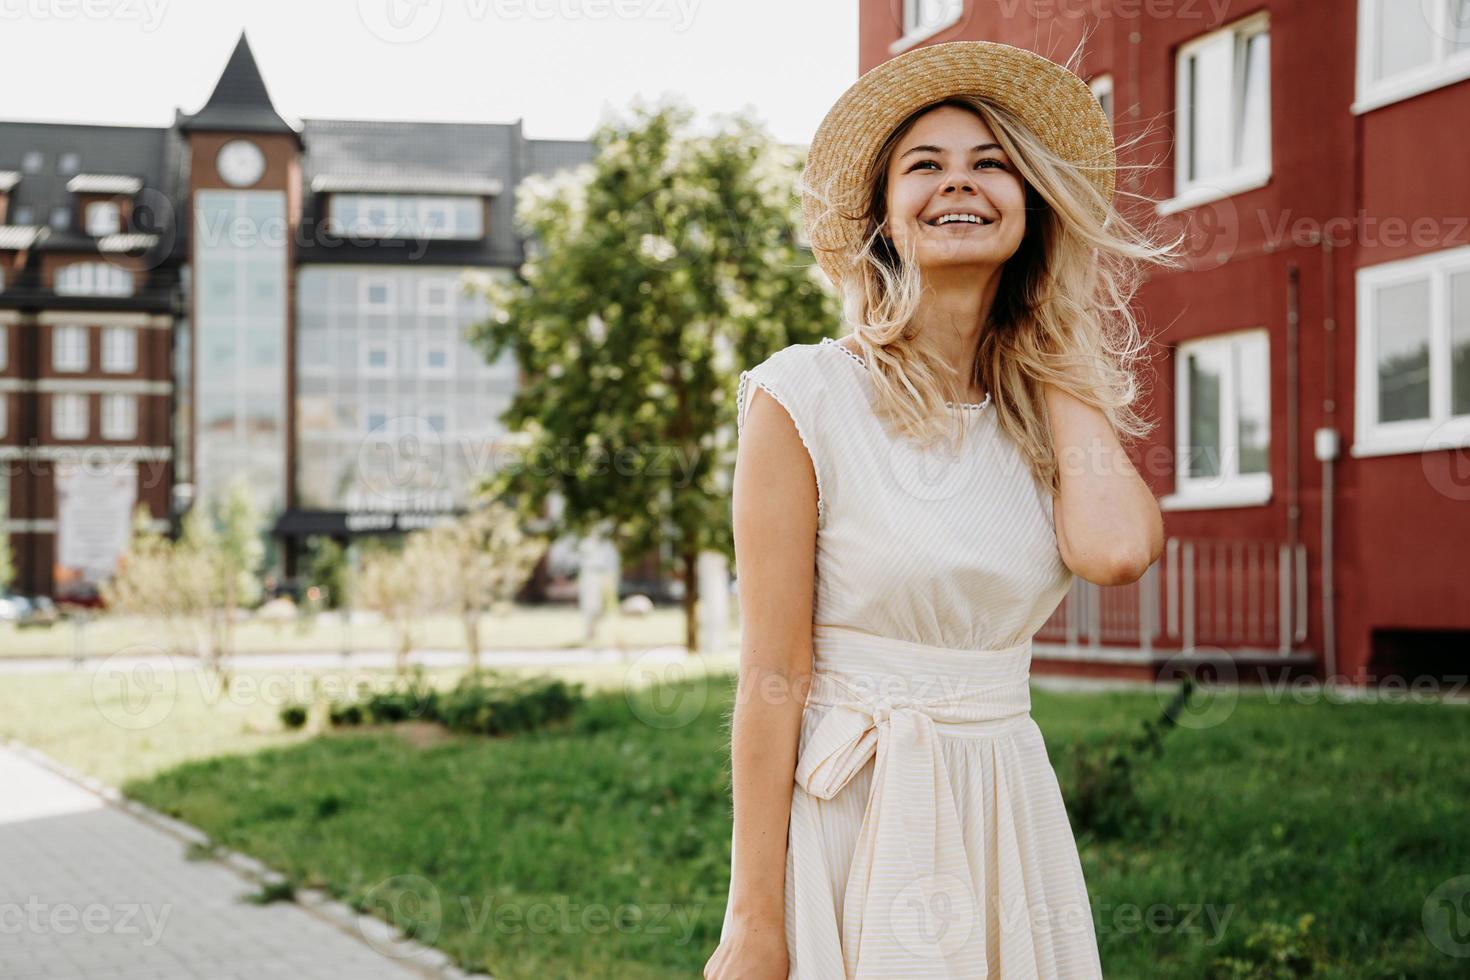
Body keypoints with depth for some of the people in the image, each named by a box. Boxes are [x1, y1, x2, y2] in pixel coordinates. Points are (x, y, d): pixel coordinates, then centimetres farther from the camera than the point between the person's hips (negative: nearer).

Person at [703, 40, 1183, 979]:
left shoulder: (1042, 413, 6)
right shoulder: (806, 397, -9)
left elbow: (1115, 547, -17)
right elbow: (773, 678, -11)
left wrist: (1053, 354, -3)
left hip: (1010, 821, 5)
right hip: (852, 821, -4)